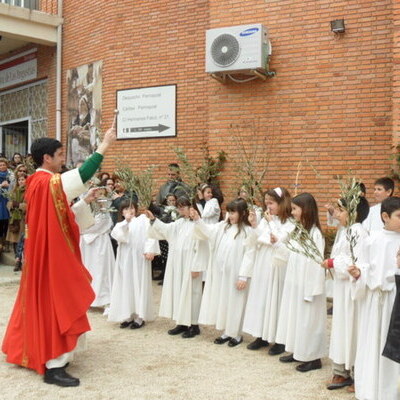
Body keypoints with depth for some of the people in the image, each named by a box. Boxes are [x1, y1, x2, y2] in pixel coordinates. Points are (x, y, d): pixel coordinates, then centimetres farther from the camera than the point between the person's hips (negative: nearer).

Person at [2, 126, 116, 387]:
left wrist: (85, 202, 10)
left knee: (45, 300, 18)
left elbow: (61, 215, 17)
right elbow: (83, 175, -29)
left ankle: (35, 352, 30)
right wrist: (105, 145, -25)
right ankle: (53, 365, -1)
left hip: (50, 251, 10)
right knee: (55, 302, -6)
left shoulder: (41, 182, 13)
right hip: (51, 253, -10)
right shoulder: (47, 181, -18)